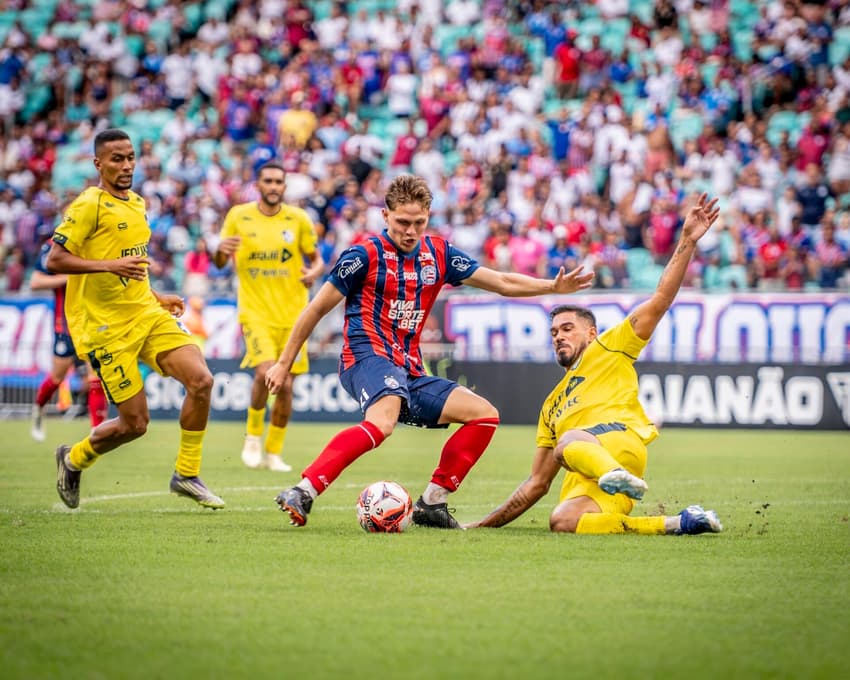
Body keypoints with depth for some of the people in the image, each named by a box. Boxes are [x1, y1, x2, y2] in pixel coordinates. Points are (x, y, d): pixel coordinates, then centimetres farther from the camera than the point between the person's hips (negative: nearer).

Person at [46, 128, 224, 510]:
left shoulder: (137, 204, 15)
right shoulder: (90, 205, -11)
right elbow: (54, 260, -17)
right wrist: (110, 265, -27)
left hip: (147, 315, 7)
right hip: (106, 327, -7)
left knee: (201, 380, -13)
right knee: (134, 424, -6)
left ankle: (187, 474, 3)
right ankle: (73, 460, 24)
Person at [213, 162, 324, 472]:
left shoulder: (298, 219, 2)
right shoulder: (238, 216, 1)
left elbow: (316, 259, 10)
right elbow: (221, 263, 9)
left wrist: (314, 272, -14)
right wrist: (221, 250, -14)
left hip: (291, 314, 2)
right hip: (255, 311, -2)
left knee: (285, 386, 1)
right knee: (265, 372, -23)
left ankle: (273, 452, 18)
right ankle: (253, 436, 1)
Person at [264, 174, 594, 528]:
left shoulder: (438, 253, 14)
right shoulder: (366, 255, -3)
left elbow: (503, 282, 18)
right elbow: (317, 309, 3)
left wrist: (554, 286, 5)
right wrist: (284, 363, 5)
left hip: (409, 372, 7)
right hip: (368, 356, -7)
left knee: (484, 413, 1)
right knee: (383, 421, -38)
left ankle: (432, 503, 0)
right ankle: (303, 492, -45)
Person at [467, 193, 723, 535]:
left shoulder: (606, 351, 24)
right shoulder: (552, 405, 40)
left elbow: (660, 300, 14)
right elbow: (537, 483, 39)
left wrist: (687, 241, 4)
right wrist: (482, 525, 34)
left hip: (619, 440, -5)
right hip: (588, 480, 5)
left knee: (570, 441, -37)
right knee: (562, 522, -31)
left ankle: (616, 475, -64)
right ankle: (676, 523, -25)